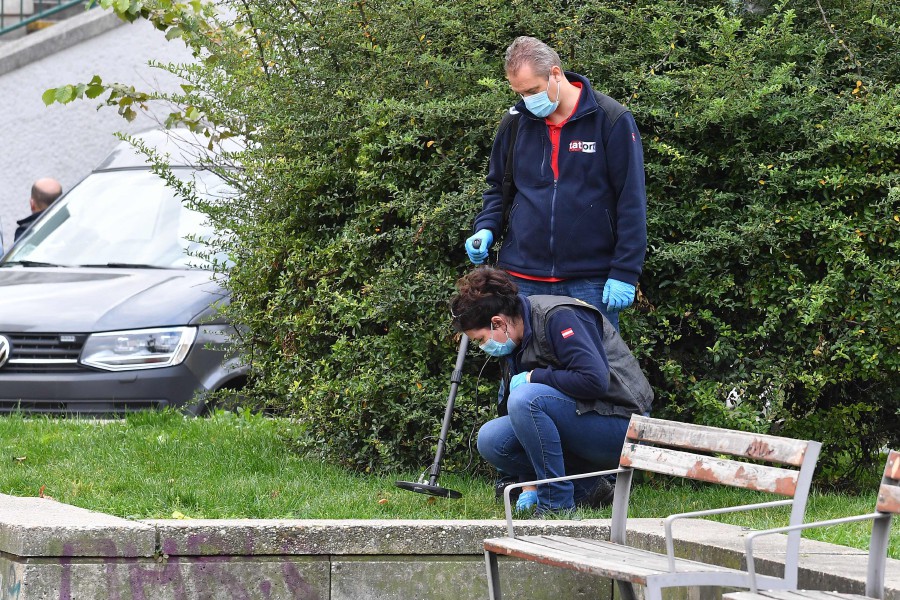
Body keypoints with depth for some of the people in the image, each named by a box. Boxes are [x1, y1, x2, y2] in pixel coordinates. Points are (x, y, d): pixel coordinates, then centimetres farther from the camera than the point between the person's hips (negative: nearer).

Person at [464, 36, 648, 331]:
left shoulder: (612, 120, -5)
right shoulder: (516, 122, 8)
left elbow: (632, 203, -5)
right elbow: (499, 187, 22)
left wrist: (624, 273, -9)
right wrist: (486, 229, 2)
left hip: (590, 282, -4)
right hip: (523, 278, 4)